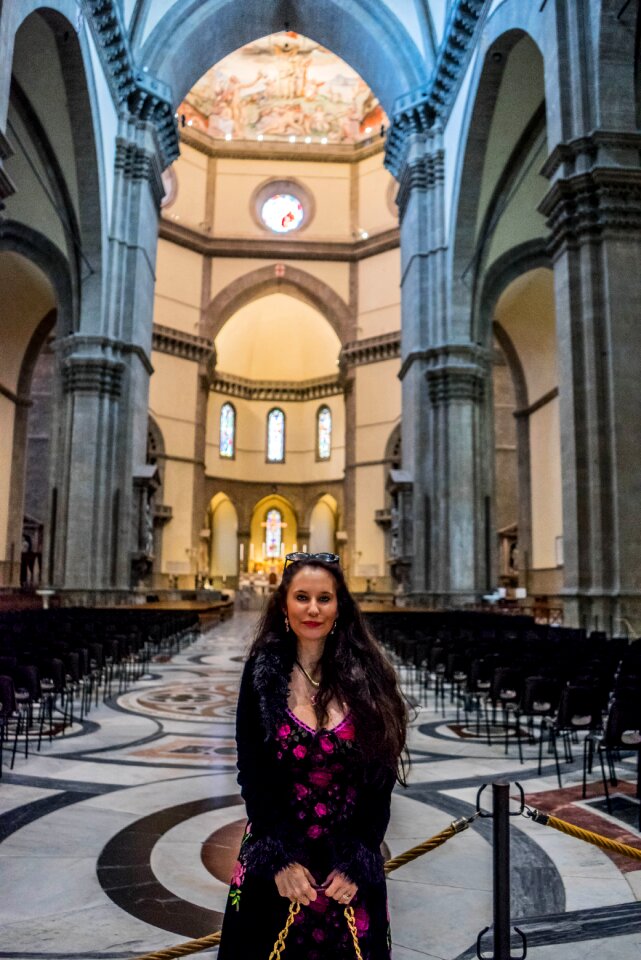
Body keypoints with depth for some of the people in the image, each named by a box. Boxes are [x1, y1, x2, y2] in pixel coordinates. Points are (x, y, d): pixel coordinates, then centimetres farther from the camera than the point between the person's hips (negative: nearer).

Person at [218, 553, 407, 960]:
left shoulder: (367, 674, -5)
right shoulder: (264, 672, -6)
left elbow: (381, 777, -4)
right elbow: (252, 773, -6)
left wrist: (356, 863, -9)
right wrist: (280, 859, -10)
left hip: (352, 861, 1)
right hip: (275, 859, 0)